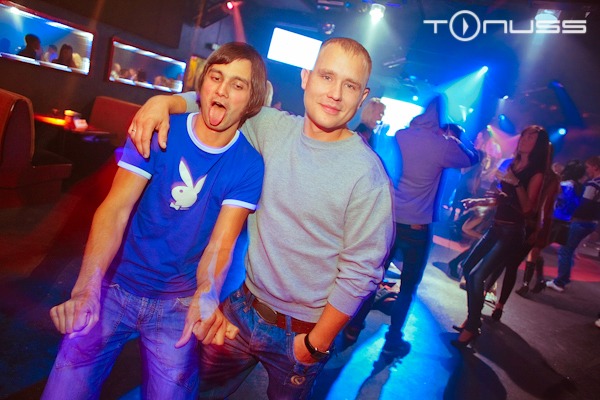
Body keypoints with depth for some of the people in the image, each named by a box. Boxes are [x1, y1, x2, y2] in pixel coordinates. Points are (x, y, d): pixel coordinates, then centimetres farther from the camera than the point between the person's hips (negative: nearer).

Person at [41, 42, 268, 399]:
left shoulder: (248, 165, -10)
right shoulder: (158, 133, -10)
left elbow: (220, 242, -16)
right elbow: (116, 208, -18)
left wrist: (208, 294, -37)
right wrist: (86, 289, -32)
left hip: (178, 303, 0)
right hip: (116, 287, 1)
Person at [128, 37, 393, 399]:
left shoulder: (368, 175, -21)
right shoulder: (274, 127, -7)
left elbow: (361, 272, -17)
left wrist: (317, 344, -11)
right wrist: (165, 100, -12)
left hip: (301, 330, -4)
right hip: (244, 303, 5)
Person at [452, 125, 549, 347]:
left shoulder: (536, 173, -9)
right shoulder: (509, 165, 10)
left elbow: (527, 208, -18)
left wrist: (517, 182, -28)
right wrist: (479, 201, 11)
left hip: (512, 233, -8)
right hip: (496, 227, 8)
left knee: (477, 275, -16)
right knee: (468, 268, 13)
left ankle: (472, 328, 2)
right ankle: (473, 317, 30)